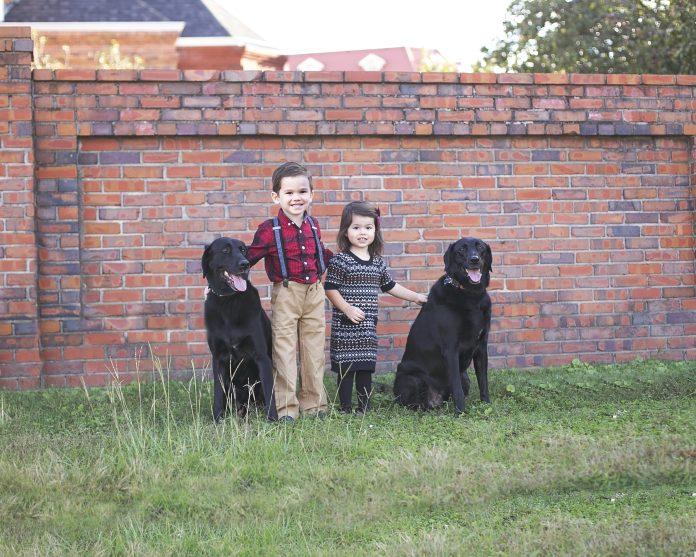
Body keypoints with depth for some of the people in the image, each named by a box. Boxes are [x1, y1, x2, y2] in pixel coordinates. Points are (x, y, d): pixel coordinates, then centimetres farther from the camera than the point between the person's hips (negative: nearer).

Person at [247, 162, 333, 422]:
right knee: (284, 351, -2)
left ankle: (313, 403, 19)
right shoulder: (269, 229, -9)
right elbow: (248, 257, -5)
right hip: (285, 293, -5)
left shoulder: (313, 226, 6)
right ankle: (286, 408, 3)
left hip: (314, 293, 5)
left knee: (314, 350, 10)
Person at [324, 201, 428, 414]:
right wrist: (347, 309, -18)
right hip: (345, 326, -5)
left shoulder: (378, 262, 11)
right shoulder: (340, 260, -8)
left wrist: (416, 297, 26)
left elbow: (389, 286, 23)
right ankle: (346, 408, 4)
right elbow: (330, 289, -10)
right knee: (346, 366, -2)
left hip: (368, 326, 5)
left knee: (366, 366, 9)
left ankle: (364, 407, 16)